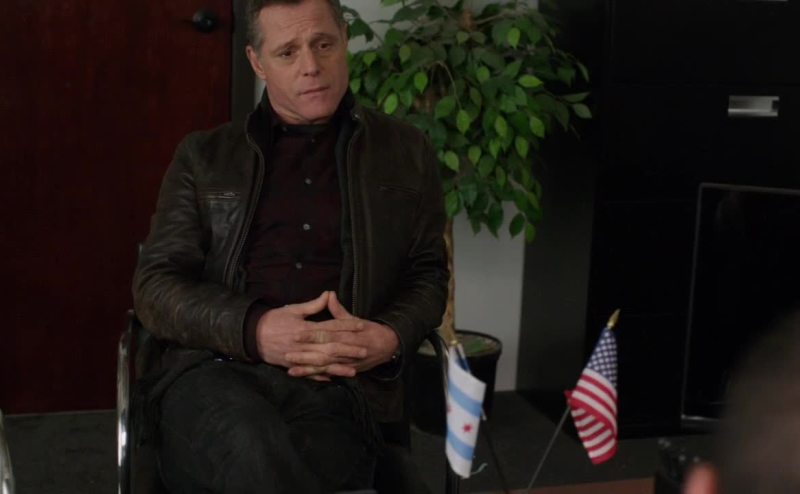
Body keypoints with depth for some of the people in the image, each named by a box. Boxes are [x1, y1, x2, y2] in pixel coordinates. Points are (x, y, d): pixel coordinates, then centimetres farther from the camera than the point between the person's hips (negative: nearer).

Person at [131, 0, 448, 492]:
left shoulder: (405, 152, 17)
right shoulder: (204, 155, 15)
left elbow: (428, 274, 18)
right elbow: (156, 283, 7)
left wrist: (391, 338, -7)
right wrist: (254, 330, -13)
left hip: (339, 386, 0)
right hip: (214, 370, 0)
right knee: (255, 452, -37)